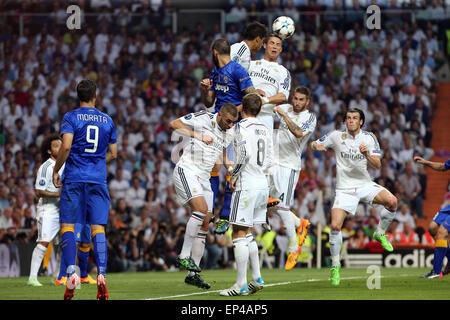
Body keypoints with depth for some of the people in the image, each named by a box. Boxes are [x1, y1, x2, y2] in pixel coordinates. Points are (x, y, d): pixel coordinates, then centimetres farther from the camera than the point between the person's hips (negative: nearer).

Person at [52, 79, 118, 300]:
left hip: (74, 178, -2)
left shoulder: (71, 118, 0)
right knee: (98, 228, -1)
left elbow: (66, 146, -13)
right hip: (98, 180, 2)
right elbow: (113, 154, 15)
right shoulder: (107, 120, 11)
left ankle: (71, 272, -14)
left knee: (67, 226, 2)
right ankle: (101, 275, -16)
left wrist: (56, 170, -1)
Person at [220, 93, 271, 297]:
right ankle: (257, 278, 15)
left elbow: (245, 155, -21)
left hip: (246, 186, -8)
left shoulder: (242, 127, -10)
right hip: (262, 184, 8)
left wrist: (234, 176, -11)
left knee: (239, 235, -4)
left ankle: (241, 285, -6)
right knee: (247, 234, 18)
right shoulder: (263, 129, 13)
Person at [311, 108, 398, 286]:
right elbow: (314, 144, 9)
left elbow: (377, 165, -7)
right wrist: (316, 146, -16)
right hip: (345, 189, -1)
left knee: (392, 201, -24)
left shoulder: (369, 138, 0)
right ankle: (335, 265, 2)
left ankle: (380, 233, 2)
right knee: (335, 226, -17)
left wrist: (367, 154, -27)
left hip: (365, 185, 1)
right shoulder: (337, 136, -1)